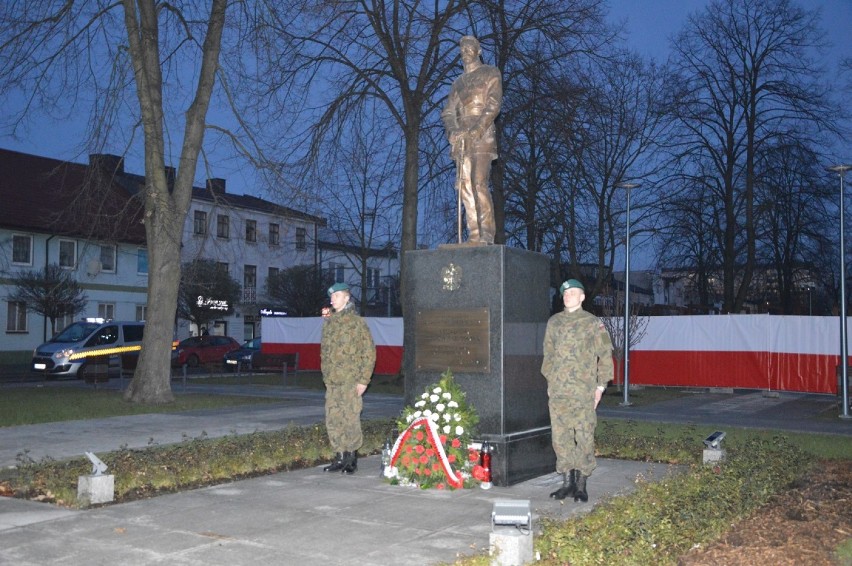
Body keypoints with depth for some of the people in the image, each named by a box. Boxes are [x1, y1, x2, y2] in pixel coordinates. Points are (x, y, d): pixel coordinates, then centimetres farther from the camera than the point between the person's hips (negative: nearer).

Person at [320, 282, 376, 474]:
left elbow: (369, 352, -6)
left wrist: (364, 379, -10)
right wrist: (325, 375, 14)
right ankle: (340, 457, 17)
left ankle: (351, 458, 8)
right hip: (331, 382, 6)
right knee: (333, 420, 7)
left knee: (351, 419, -3)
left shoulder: (357, 322, -4)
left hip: (350, 381, -6)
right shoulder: (328, 323, 15)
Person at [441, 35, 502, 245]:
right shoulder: (458, 82, 26)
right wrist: (453, 131, -6)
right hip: (462, 137, 6)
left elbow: (494, 104, -4)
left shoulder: (490, 73, 10)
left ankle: (486, 234, -20)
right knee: (465, 185, -3)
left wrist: (477, 130, -17)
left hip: (482, 134, -6)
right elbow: (448, 112, 17)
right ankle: (474, 234, -4)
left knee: (479, 183, -18)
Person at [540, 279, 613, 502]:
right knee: (561, 437, 5)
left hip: (583, 391, -4)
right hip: (557, 391, 4)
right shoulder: (553, 322, 12)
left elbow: (605, 355, 2)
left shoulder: (593, 323, 1)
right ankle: (567, 482, 15)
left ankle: (581, 485, 7)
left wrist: (601, 385, -2)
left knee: (584, 437, -2)